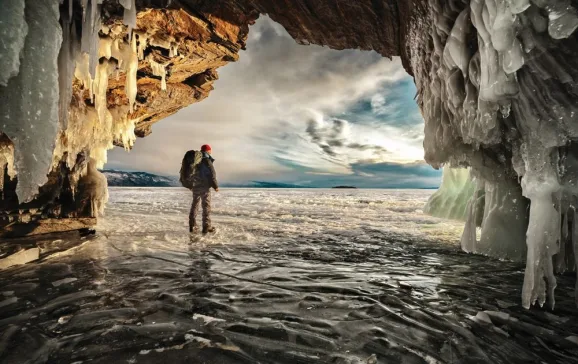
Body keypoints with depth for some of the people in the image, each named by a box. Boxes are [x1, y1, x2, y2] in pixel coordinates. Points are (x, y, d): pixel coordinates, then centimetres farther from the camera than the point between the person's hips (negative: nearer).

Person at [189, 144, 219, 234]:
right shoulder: (207, 160, -12)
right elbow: (212, 174, -16)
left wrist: (191, 185, 25)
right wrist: (215, 186, -8)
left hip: (195, 186, 7)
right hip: (204, 186, -7)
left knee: (195, 205, 13)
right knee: (206, 206, -2)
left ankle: (192, 226, 15)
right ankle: (206, 226, -2)